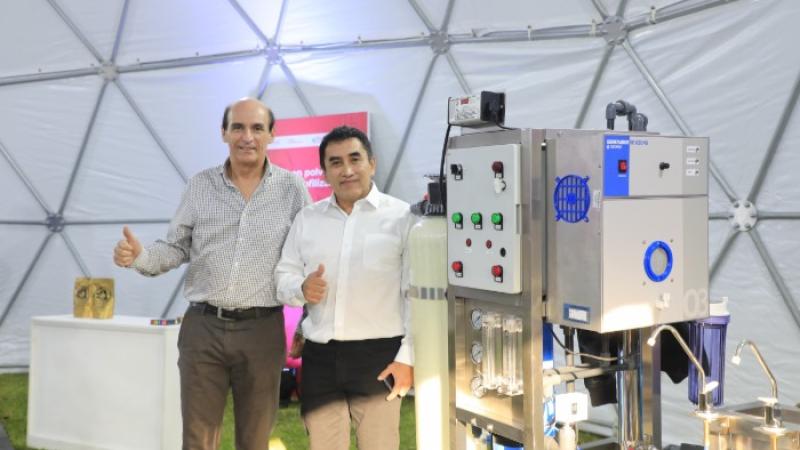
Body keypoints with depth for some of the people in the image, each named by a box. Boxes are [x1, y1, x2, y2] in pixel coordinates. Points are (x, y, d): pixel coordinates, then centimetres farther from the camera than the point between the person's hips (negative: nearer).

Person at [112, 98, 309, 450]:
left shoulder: (292, 188, 1)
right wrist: (139, 257, -12)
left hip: (262, 331, -1)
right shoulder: (200, 185, 6)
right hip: (202, 328, 1)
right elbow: (176, 249, 8)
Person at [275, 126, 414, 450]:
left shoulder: (402, 216, -3)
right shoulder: (306, 219, 11)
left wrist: (408, 356, -10)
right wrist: (301, 289, -9)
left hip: (378, 356, -4)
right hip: (319, 357, 4)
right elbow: (283, 277, 13)